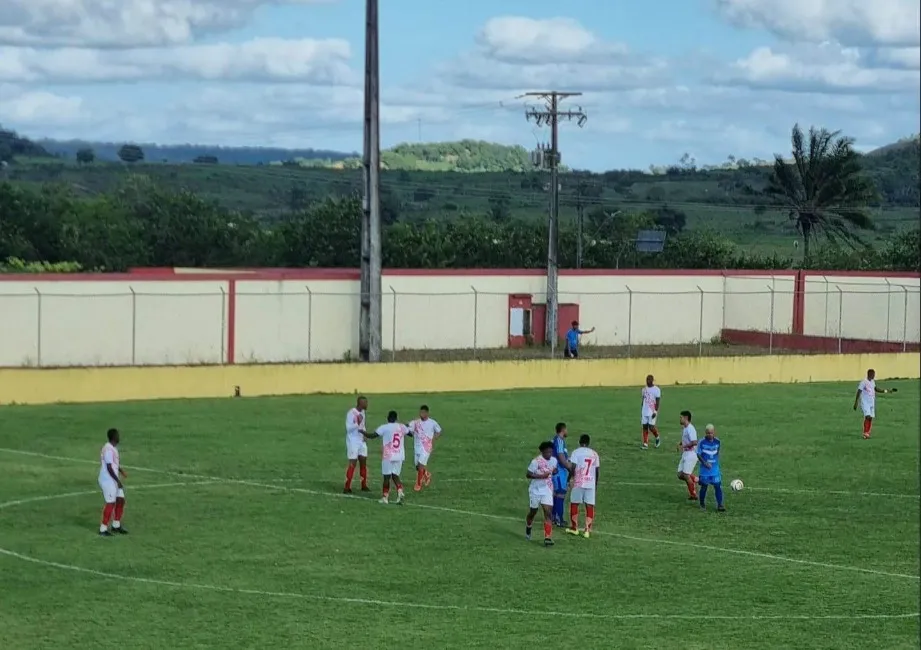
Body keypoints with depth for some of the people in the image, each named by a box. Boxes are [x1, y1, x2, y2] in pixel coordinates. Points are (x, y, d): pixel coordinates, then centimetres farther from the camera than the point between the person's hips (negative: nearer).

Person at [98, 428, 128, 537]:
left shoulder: (114, 448, 11)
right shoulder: (108, 449, -21)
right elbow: (109, 467, -23)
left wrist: (122, 471, 8)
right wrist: (118, 481, -19)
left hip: (114, 480, 10)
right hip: (108, 481, -10)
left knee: (120, 500, 13)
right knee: (110, 504, -5)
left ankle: (116, 526, 24)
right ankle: (103, 529, 2)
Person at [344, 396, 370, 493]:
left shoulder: (363, 412, 9)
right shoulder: (351, 413, -17)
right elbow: (348, 428, -21)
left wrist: (364, 434, 2)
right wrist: (357, 423, -36)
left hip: (361, 441, 8)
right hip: (353, 442, -8)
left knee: (363, 462, 9)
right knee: (352, 464, -7)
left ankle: (364, 485, 18)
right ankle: (347, 488, -2)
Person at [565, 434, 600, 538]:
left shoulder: (576, 452, -4)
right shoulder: (594, 454, 8)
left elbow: (572, 467, -11)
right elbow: (597, 470, 10)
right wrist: (596, 483, 21)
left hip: (578, 483, -3)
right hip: (591, 483, 3)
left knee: (574, 504, 12)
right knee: (590, 506, 3)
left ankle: (574, 527, 17)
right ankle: (587, 530, -1)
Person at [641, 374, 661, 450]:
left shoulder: (656, 389, -9)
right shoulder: (644, 389, 11)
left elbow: (658, 401, -11)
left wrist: (655, 411, -18)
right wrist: (642, 411, 18)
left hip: (652, 412, -6)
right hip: (645, 412, 6)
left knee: (651, 426, -10)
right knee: (645, 426, 2)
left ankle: (657, 438, 18)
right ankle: (645, 444, 5)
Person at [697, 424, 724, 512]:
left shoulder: (717, 441, 0)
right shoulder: (702, 442, -9)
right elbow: (698, 454, -6)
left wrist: (716, 461, 9)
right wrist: (705, 463, -17)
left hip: (715, 468, 2)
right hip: (705, 469, -2)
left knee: (718, 486, -5)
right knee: (704, 486, 5)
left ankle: (720, 505, -2)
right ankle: (702, 504, 23)